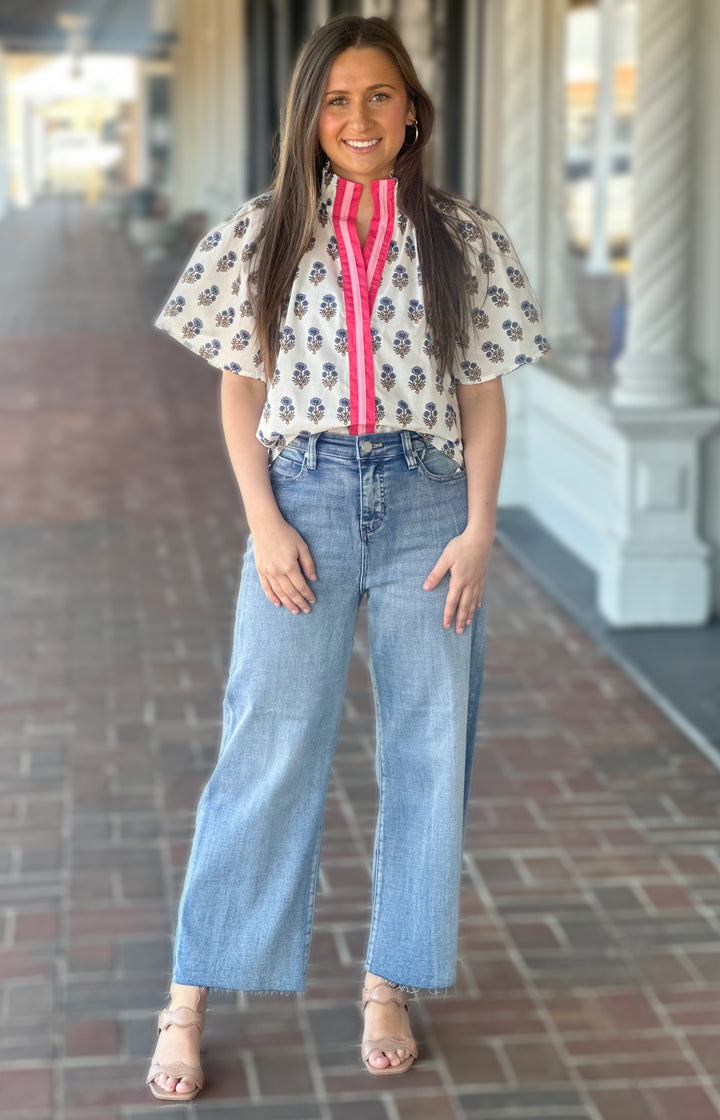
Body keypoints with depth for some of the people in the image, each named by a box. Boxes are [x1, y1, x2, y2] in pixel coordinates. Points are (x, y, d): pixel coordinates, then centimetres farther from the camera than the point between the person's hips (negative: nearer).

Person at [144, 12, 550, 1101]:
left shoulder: (465, 237, 6)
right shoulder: (263, 233, 5)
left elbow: (483, 396, 6)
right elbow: (240, 391, 5)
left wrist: (478, 529, -3)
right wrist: (266, 523, -5)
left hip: (428, 503, 1)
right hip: (304, 495, -1)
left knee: (427, 751, 5)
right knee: (268, 748, -2)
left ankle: (390, 989, 19)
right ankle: (189, 1007, 5)